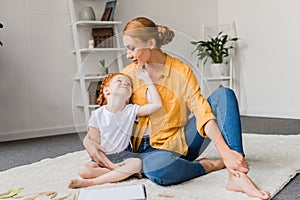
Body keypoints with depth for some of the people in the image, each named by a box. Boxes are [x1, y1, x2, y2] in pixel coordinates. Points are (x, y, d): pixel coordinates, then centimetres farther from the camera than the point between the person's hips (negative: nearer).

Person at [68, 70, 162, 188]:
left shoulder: (131, 110, -1)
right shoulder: (97, 115, -6)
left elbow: (157, 104, -10)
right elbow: (94, 144, -5)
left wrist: (147, 81, -5)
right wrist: (110, 164, -16)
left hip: (122, 155, 1)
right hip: (103, 157, -1)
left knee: (137, 163, -32)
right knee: (83, 170, -27)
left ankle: (91, 182, -28)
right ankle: (125, 172, -22)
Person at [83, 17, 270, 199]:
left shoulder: (182, 71, -6)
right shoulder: (129, 74, 0)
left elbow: (202, 112, -17)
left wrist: (225, 151, -31)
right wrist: (90, 138, -14)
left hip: (181, 143, 1)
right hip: (149, 149, 0)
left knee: (223, 94, -18)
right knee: (159, 168, -41)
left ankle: (237, 174, -31)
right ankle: (210, 165, -11)